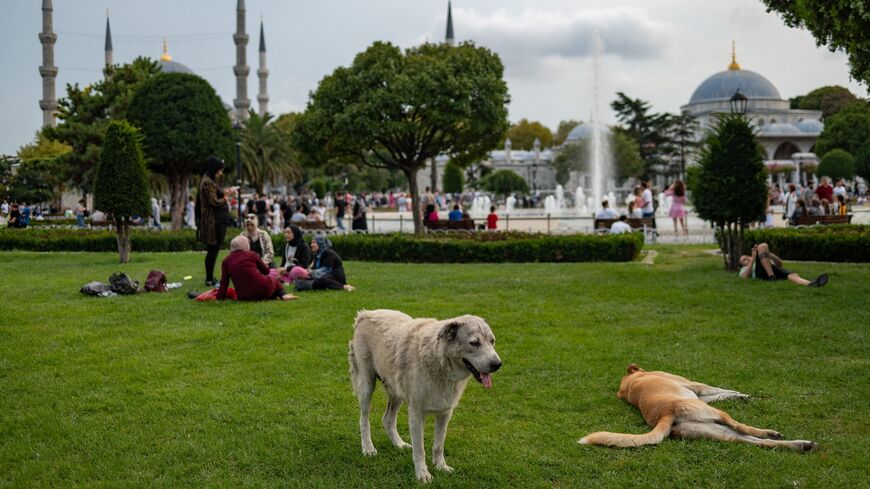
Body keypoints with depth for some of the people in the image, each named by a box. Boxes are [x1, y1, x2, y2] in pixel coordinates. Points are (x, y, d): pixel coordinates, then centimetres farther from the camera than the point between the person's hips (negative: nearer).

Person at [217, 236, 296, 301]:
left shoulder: (226, 261, 7)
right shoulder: (251, 255, 3)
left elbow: (224, 282, 4)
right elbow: (266, 271, 14)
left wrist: (220, 297, 12)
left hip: (243, 297, 2)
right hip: (262, 289, -2)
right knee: (274, 280, 32)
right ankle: (283, 295, 7)